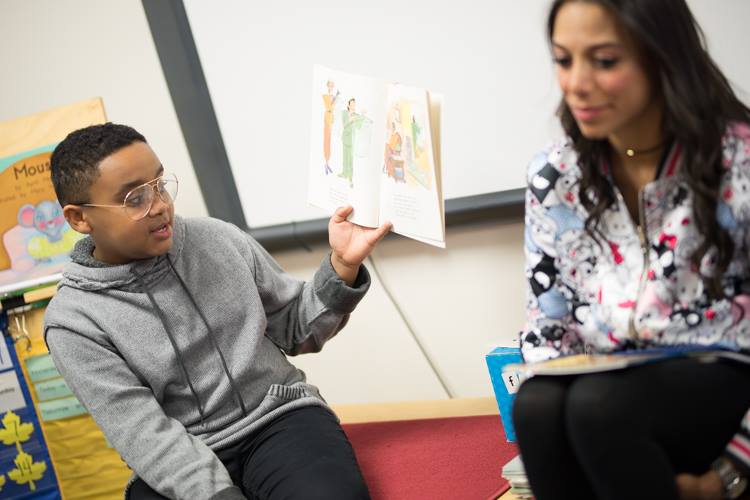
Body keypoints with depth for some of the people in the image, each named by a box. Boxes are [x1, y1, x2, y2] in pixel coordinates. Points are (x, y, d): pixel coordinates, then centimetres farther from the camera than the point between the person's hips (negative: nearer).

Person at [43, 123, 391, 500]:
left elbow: (298, 329, 15)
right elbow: (146, 437, -13)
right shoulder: (73, 320, -5)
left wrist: (342, 266, -2)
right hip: (179, 468, -1)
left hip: (280, 419, 1)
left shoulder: (220, 239, 6)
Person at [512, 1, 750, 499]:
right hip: (605, 384, 4)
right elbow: (546, 319, 7)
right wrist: (551, 386, -12)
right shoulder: (554, 177, 0)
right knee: (538, 406, -30)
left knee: (600, 405, -33)